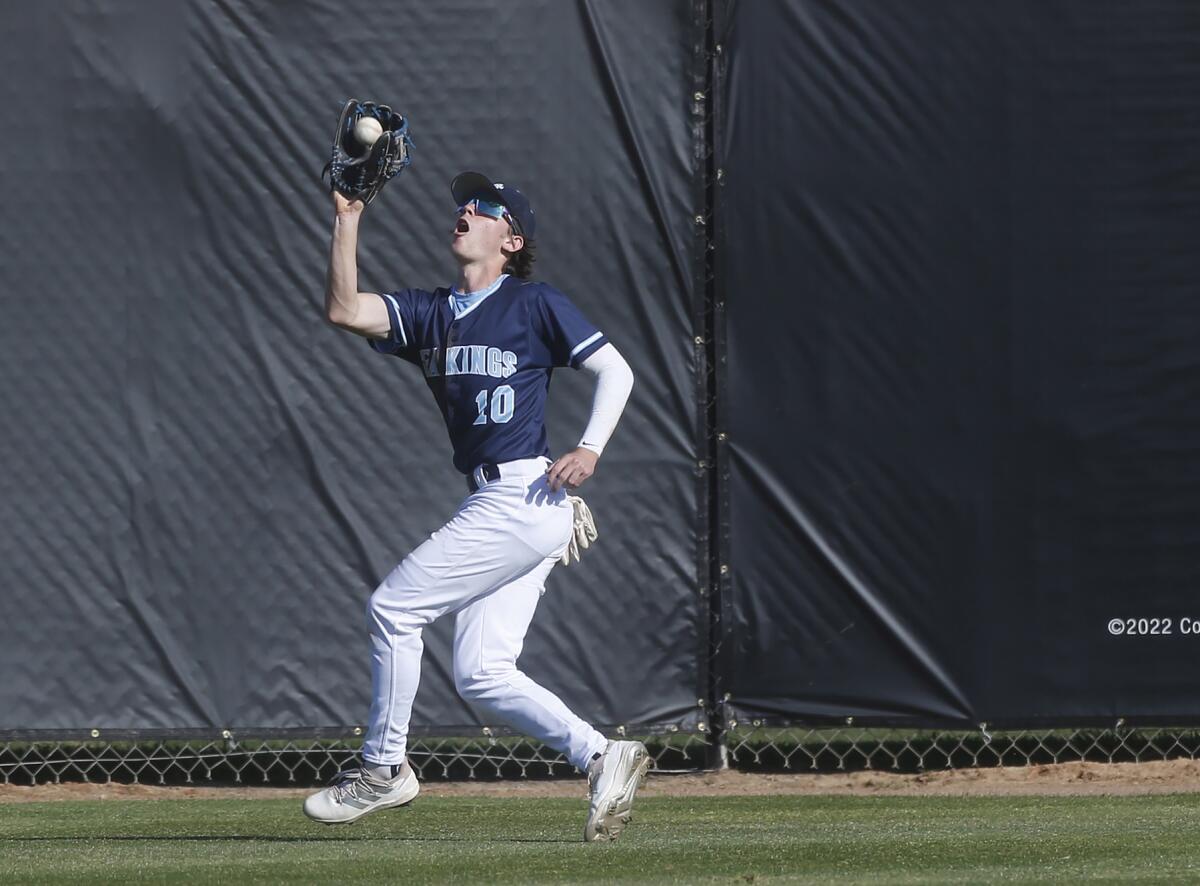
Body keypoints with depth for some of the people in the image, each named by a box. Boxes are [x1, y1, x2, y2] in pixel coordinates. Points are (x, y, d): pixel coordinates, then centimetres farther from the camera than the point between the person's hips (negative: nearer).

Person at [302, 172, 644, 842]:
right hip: (492, 505, 8)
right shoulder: (430, 314, 17)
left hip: (526, 497, -8)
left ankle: (383, 769, 3)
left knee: (394, 606, -7)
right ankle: (603, 757, 5)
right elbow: (346, 311, 3)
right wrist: (348, 219, -1)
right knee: (481, 675, 1)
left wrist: (590, 450, -14)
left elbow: (616, 370, -1)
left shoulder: (535, 304, -1)